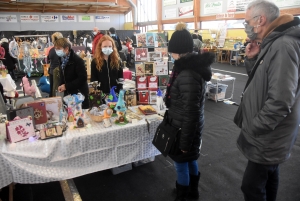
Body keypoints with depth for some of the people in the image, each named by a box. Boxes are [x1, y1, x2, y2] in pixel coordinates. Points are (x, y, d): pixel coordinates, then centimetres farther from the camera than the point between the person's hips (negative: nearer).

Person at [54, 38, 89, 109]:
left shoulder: (77, 60, -17)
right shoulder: (62, 59, 7)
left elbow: (82, 78, -21)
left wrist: (66, 86, -19)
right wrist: (61, 86, 0)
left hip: (79, 94, -7)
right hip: (68, 94, 7)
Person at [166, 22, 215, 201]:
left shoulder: (188, 75, -29)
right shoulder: (193, 66, 2)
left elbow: (190, 113, -26)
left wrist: (185, 142, -17)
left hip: (185, 127, -9)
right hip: (191, 126, 9)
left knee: (182, 162, 11)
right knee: (190, 159, 25)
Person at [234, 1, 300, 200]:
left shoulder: (282, 46, -23)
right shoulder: (272, 44, 7)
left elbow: (280, 101, -29)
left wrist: (252, 130, -20)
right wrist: (253, 59, 1)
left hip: (268, 136, -9)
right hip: (270, 132, 9)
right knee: (269, 176, 25)